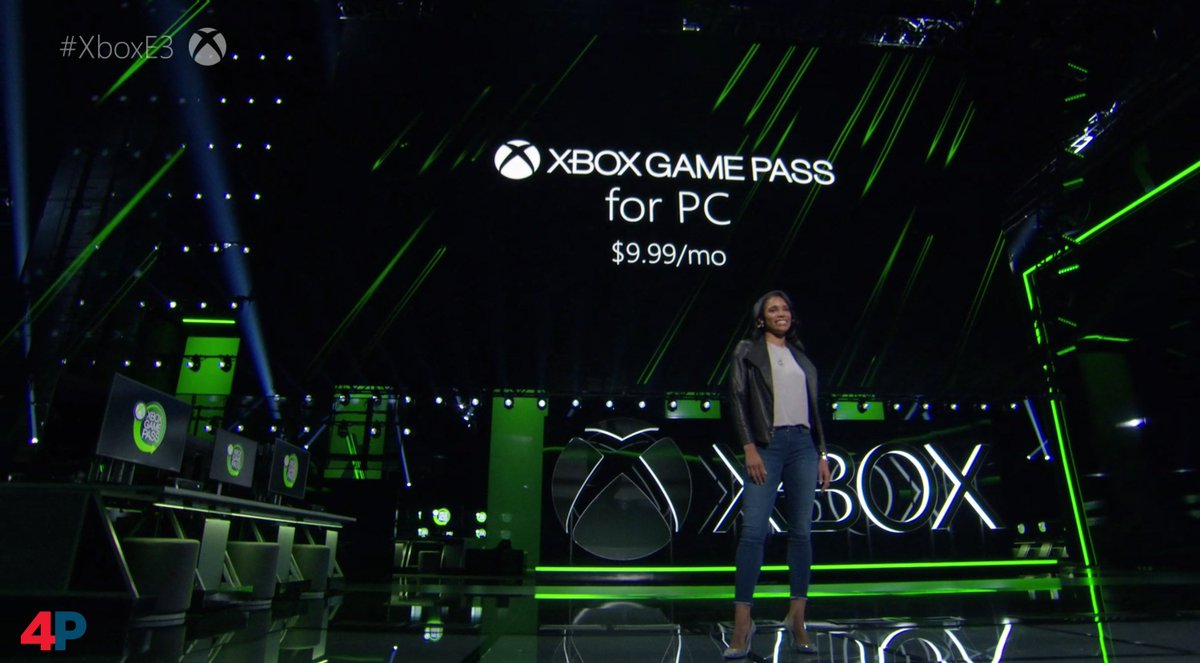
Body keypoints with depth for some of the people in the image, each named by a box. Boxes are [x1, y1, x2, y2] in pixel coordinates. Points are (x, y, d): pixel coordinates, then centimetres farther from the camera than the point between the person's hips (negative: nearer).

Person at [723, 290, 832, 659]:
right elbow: (738, 399, -3)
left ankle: (797, 618, 14)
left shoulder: (800, 356, 19)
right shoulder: (747, 352, 6)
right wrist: (749, 448, -13)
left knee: (801, 531, 4)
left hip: (803, 445, 5)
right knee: (753, 530, -10)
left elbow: (814, 408, 19)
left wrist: (822, 454, 13)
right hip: (767, 444, -4)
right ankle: (742, 622, -5)